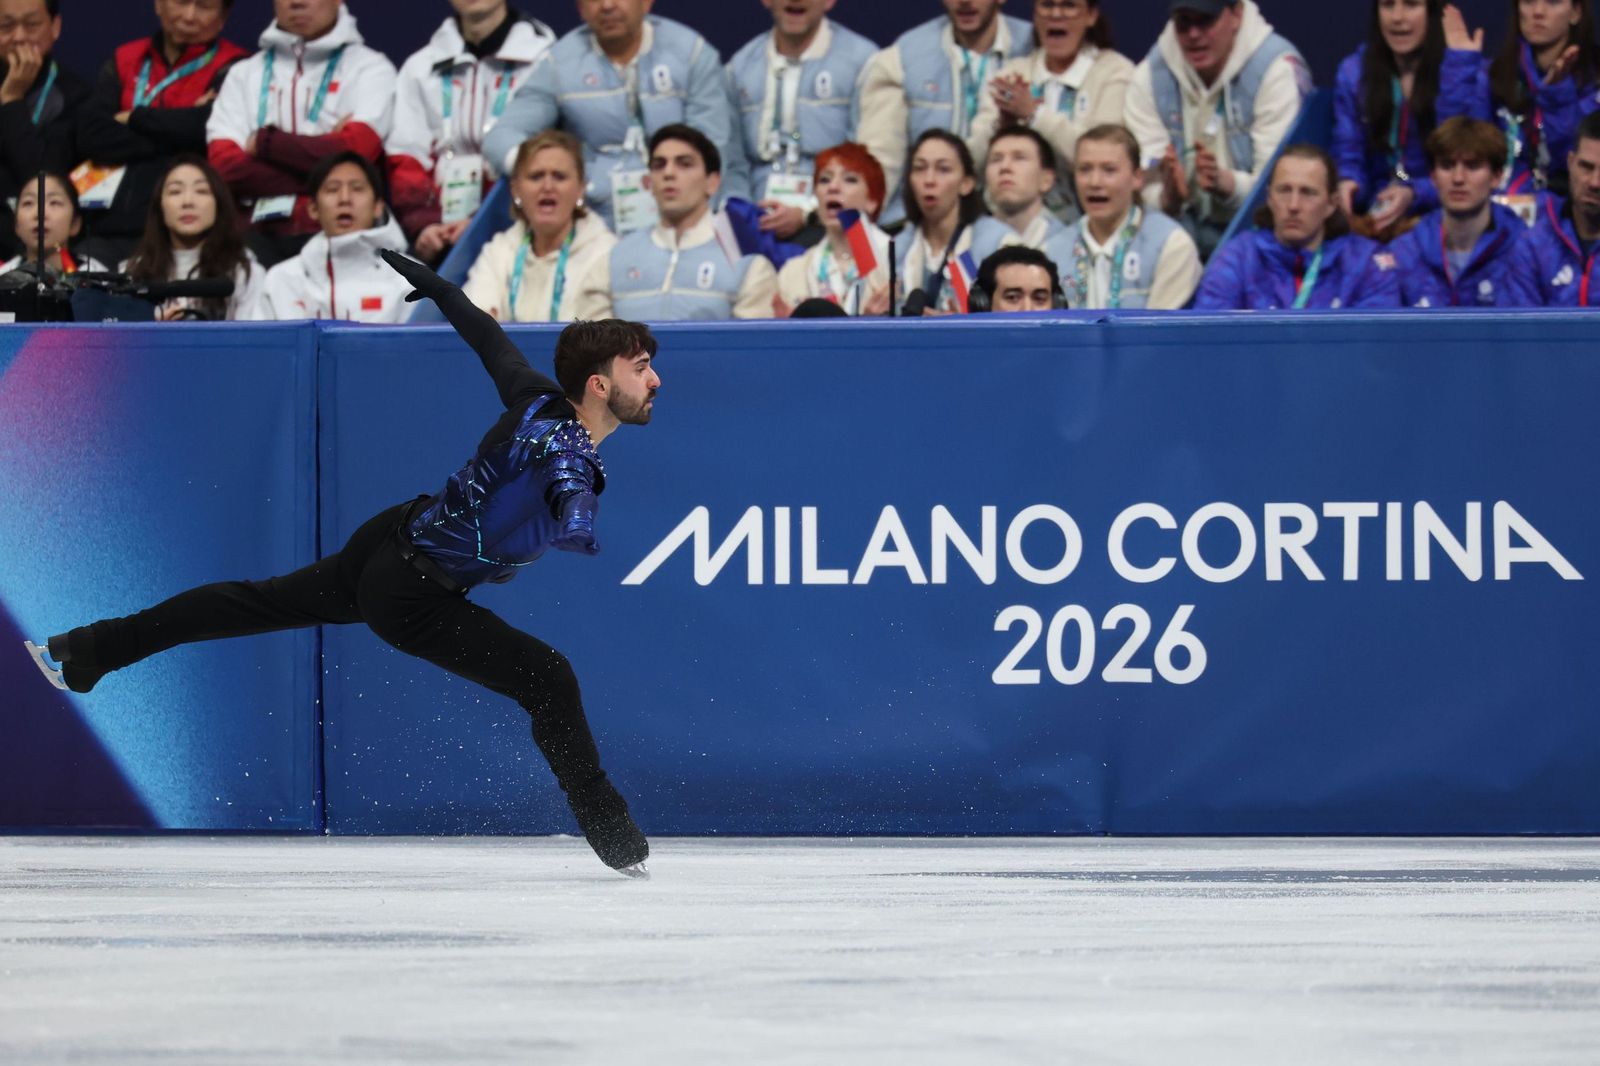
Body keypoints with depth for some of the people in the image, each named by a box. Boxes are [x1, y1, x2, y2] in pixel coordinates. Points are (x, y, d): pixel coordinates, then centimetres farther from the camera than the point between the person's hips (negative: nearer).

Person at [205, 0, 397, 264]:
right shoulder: (244, 74, 19)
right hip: (263, 232, 2)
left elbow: (354, 153, -7)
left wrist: (266, 141, 3)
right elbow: (224, 165, 3)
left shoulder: (370, 68, 10)